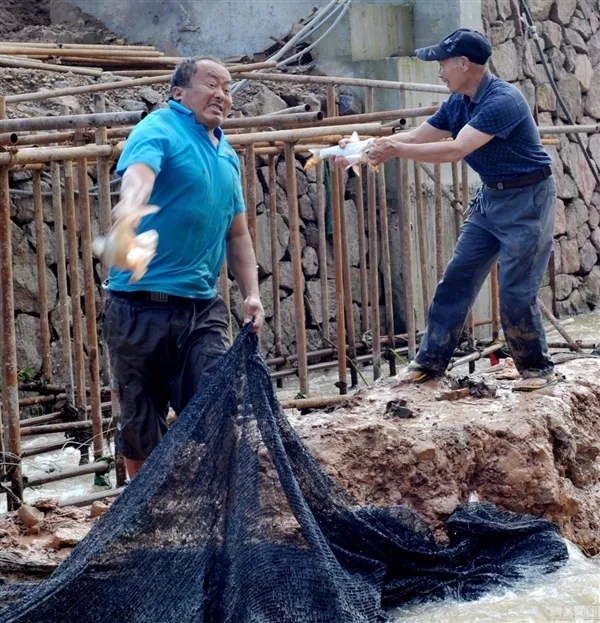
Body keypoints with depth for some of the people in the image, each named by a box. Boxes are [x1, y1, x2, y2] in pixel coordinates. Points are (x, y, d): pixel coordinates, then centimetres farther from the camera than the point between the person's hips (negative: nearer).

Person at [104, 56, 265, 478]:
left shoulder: (228, 157, 16)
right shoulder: (159, 131, -6)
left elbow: (238, 235, 23)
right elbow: (138, 174, -29)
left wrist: (252, 294, 10)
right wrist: (130, 208, -51)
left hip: (203, 308, 5)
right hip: (142, 306, -5)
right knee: (142, 425, 5)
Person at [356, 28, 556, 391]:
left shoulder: (502, 101, -26)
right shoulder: (458, 103, 2)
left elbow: (455, 150, -32)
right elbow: (417, 137, 6)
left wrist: (396, 151, -29)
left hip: (527, 199, -9)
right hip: (490, 197, 9)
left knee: (517, 291, -7)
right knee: (457, 279, 6)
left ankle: (538, 368, 10)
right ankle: (431, 361, 12)